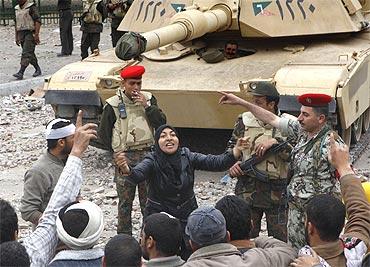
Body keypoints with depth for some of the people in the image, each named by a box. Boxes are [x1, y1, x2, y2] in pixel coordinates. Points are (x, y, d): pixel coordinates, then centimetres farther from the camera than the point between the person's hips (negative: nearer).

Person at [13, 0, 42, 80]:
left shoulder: (31, 7, -9)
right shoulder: (17, 9, 13)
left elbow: (38, 20, -14)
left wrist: (37, 34, -22)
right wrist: (16, 37, 17)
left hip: (31, 33, -7)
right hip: (21, 34, 7)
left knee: (26, 53, -14)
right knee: (30, 54, 11)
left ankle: (21, 73, -22)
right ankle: (38, 70, 23)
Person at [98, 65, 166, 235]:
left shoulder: (148, 99, 2)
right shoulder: (113, 104, -5)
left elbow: (161, 123, -6)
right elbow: (103, 134, 3)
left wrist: (146, 106, -14)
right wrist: (117, 151, 3)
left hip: (147, 155, 2)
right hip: (125, 158, -2)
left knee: (148, 198, 9)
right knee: (125, 200, 4)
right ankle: (124, 236, 15)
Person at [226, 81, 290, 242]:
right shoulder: (245, 120, 4)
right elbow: (231, 147, 13)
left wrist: (275, 142, -22)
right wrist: (232, 163, -6)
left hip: (277, 192, -1)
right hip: (248, 190, 2)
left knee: (279, 240, 8)